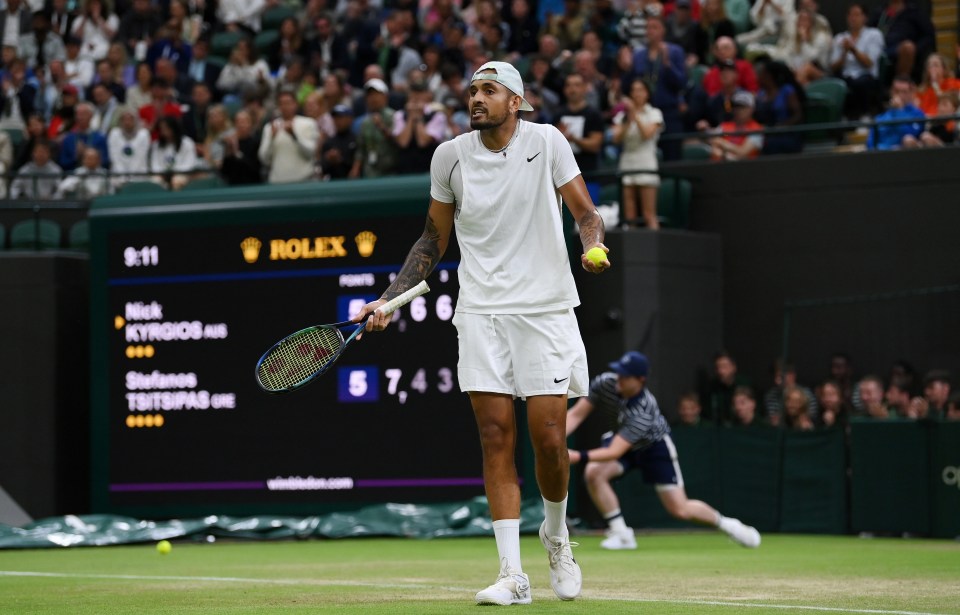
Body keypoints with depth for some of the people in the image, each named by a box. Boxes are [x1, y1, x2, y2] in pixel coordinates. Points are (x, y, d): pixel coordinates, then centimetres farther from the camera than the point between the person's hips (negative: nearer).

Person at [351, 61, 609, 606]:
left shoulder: (546, 142, -3)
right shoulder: (451, 156, 3)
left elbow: (587, 213, 2)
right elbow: (435, 239, 14)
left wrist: (593, 245, -21)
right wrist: (388, 300, 7)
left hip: (546, 310, -1)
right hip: (481, 312, 1)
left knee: (550, 440, -5)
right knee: (497, 438, -5)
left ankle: (556, 532, 26)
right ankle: (513, 575, -4)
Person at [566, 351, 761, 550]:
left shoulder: (644, 409, -41)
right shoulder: (605, 383, -26)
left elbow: (615, 452, -46)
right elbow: (576, 414, -19)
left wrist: (579, 456, -58)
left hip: (654, 445, -5)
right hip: (621, 437, 5)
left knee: (680, 510, -7)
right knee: (593, 472, -24)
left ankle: (724, 523, 23)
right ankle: (621, 534, -10)